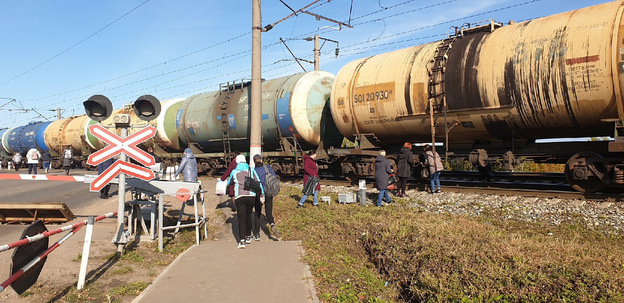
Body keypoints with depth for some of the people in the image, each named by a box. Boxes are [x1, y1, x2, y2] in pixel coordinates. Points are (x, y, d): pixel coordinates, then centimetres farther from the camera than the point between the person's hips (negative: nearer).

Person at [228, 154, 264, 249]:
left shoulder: (234, 172, 6)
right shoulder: (251, 170, 7)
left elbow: (229, 182, 24)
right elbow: (258, 183, 2)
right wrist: (262, 195, 5)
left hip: (240, 197, -2)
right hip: (251, 196, 2)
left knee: (241, 218, 0)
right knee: (248, 216, 18)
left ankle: (242, 241, -9)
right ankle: (248, 237, 29)